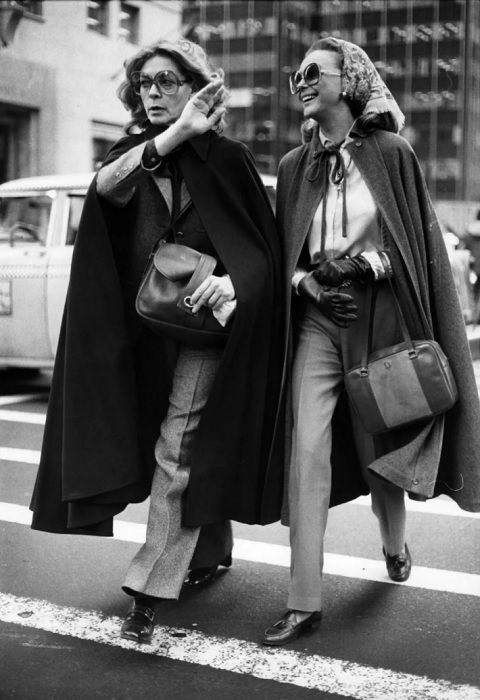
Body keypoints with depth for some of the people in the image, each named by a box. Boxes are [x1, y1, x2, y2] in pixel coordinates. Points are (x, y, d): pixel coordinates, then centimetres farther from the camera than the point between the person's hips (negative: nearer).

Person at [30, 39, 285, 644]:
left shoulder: (226, 158, -4)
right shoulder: (132, 152, 6)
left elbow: (265, 248, -4)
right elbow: (107, 186, -19)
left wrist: (230, 281, -25)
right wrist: (176, 133, -27)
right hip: (145, 328, 4)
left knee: (176, 456, -9)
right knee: (192, 451, 16)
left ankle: (149, 590, -4)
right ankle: (214, 550, 35)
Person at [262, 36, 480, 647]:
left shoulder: (390, 153, -1)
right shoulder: (295, 166, 8)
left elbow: (421, 241, 0)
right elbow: (284, 252, 13)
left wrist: (364, 264, -15)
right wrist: (310, 283, -7)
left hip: (379, 316, -2)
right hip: (316, 321, 2)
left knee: (380, 447, 9)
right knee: (307, 449, -10)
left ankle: (394, 545, 40)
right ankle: (304, 601, -5)